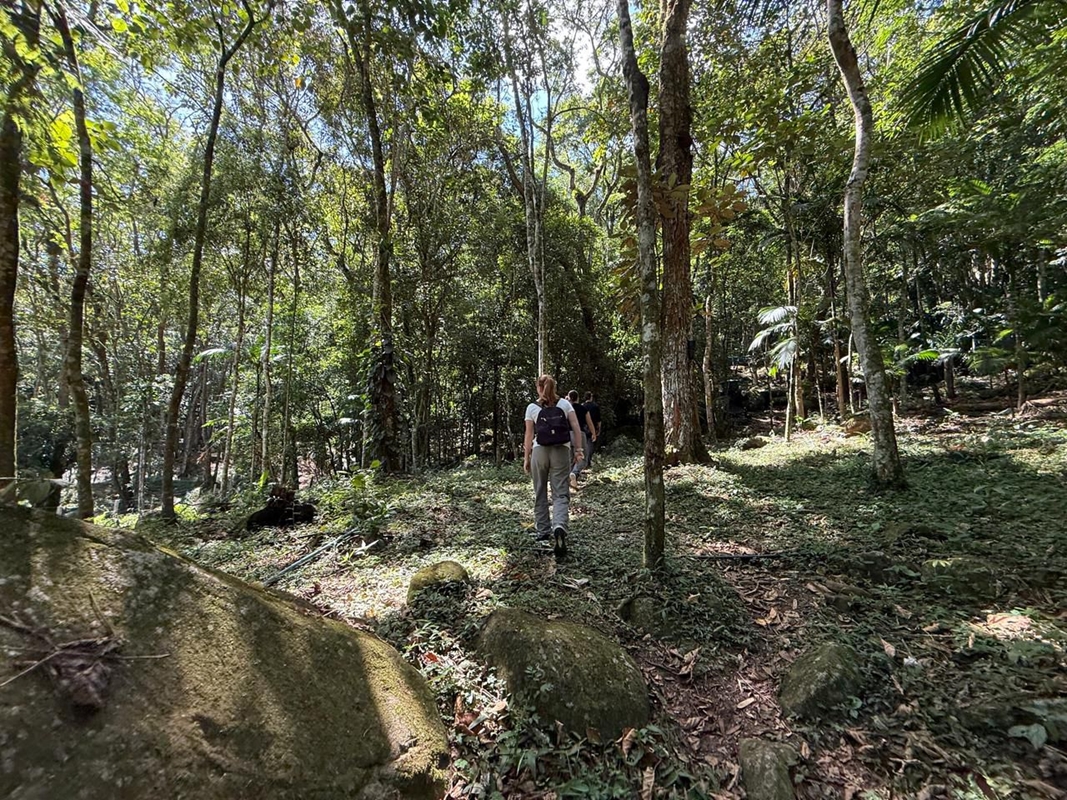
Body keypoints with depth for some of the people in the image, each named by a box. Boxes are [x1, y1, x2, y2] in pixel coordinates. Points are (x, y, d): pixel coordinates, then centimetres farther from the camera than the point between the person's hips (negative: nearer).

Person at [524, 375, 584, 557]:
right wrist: (579, 449, -1)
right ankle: (559, 527, -24)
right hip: (561, 451, 0)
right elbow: (576, 427, -4)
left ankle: (543, 531, 23)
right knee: (561, 494, 0)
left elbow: (529, 435, 0)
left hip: (539, 452, 0)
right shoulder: (565, 404, 5)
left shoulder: (532, 408, 2)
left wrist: (526, 458, 6)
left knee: (540, 494, 15)